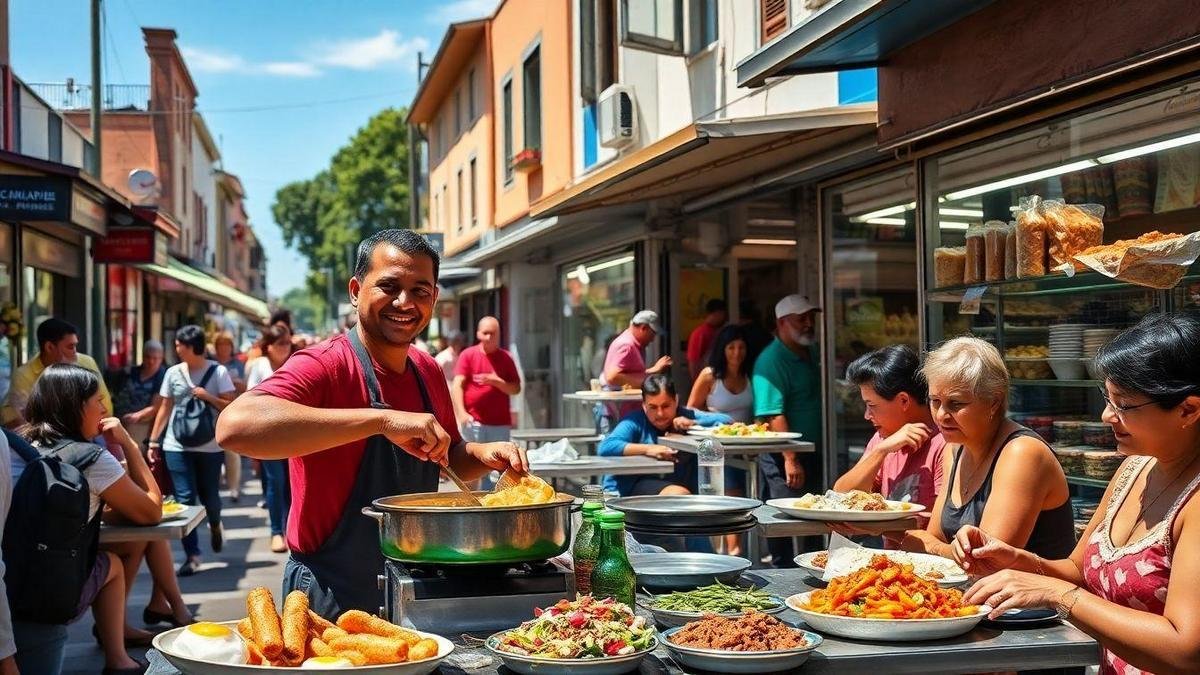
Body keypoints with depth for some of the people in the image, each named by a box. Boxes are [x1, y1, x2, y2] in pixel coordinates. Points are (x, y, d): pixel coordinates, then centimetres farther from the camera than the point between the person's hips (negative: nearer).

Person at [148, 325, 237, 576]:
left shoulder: (218, 372, -3)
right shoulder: (173, 373, 5)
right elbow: (165, 409, 11)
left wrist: (208, 397, -18)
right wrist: (153, 441, 8)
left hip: (210, 446, -2)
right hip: (177, 446, 2)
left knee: (209, 496, 8)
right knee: (184, 499, -3)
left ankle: (215, 525, 43)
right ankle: (192, 555, 2)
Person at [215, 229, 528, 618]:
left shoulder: (429, 373, 3)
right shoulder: (326, 366, -19)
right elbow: (235, 426, -38)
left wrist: (482, 455, -5)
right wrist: (382, 419, -41)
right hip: (331, 605, -7)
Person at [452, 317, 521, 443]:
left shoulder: (506, 358, 8)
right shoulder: (468, 355, 3)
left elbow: (516, 389, 6)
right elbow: (457, 386, -4)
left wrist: (496, 381, -13)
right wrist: (462, 413, -17)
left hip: (500, 423, 2)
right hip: (473, 422, -2)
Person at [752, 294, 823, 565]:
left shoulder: (813, 353, 13)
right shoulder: (771, 360, -14)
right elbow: (773, 415, -21)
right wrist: (790, 459, -25)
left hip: (812, 454, 9)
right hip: (783, 459, -8)